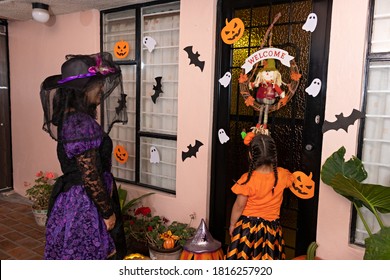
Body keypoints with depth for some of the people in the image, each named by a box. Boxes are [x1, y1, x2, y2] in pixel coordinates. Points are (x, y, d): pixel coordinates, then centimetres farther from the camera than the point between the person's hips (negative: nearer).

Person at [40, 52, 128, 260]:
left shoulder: (71, 118, 7)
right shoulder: (82, 124, -24)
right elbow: (90, 176, -24)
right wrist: (108, 212, -15)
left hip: (74, 200, 10)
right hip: (85, 204, -10)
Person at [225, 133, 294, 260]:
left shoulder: (248, 179, -21)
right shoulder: (282, 175, -10)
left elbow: (239, 206, -14)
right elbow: (292, 179, 16)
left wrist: (232, 224, 2)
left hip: (248, 227, -3)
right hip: (271, 228, 3)